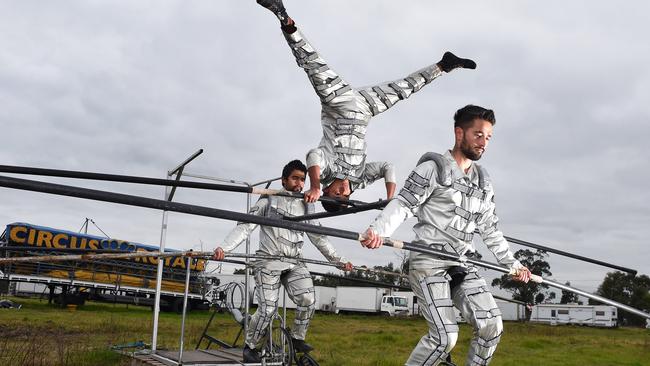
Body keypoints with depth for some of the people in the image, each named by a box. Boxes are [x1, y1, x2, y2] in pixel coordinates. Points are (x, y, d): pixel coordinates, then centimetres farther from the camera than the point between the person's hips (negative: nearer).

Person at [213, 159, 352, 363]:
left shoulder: (306, 206, 12)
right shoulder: (269, 199, 0)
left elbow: (318, 237, 16)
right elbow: (246, 226, -6)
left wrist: (339, 261, 12)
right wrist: (224, 247, -19)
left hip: (294, 263, 4)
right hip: (269, 261, -4)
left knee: (307, 300, -16)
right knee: (268, 309, -12)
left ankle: (297, 338, 9)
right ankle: (250, 346, 13)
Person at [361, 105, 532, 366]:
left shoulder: (484, 183, 18)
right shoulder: (433, 168, -3)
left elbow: (490, 230, 24)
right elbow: (402, 204, -13)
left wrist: (512, 264, 22)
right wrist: (378, 230, -30)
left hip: (462, 265, 7)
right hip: (429, 263, -6)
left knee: (492, 325, -5)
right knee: (445, 335, -16)